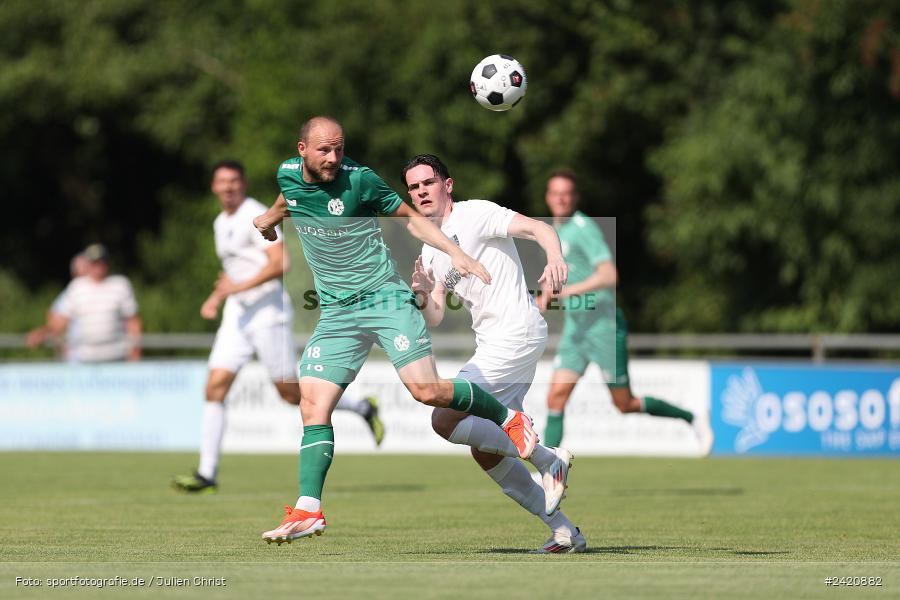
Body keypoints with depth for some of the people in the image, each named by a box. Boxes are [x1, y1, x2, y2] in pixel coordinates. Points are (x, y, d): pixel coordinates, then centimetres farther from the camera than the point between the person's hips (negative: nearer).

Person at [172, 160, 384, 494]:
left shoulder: (256, 217, -12)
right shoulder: (221, 223, 15)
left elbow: (280, 263, -22)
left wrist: (240, 287, -24)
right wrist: (215, 298, 17)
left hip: (268, 312, -8)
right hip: (237, 315, 8)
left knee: (292, 394, -3)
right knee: (214, 388, -5)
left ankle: (362, 408, 19)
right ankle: (207, 474, -6)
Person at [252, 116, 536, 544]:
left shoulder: (359, 180, -11)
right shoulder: (288, 174, 2)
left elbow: (409, 216, -2)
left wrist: (454, 251, -11)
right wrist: (270, 217, 41)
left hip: (385, 298, -5)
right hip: (336, 312, 5)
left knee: (425, 389, -18)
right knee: (313, 406, -8)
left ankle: (509, 419, 6)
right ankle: (308, 512, -8)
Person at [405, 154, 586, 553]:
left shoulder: (476, 214, -6)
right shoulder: (431, 251, 17)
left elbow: (538, 228, -19)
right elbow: (435, 319, 11)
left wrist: (555, 259, -41)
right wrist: (424, 296, -12)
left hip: (516, 335, -9)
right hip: (493, 344, 9)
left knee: (445, 419, -17)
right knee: (485, 452, 9)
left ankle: (546, 459, -8)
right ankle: (563, 531, 11)